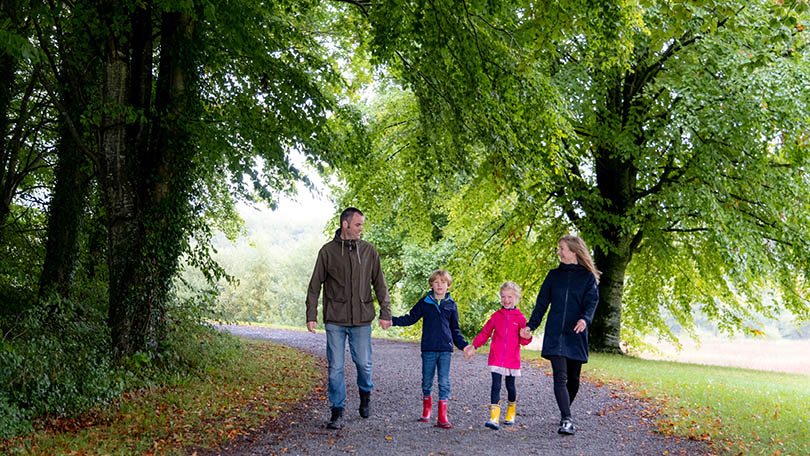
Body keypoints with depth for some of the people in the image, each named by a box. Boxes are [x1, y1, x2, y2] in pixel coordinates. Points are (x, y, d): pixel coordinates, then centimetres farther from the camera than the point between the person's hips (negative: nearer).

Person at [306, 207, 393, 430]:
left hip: (361, 319, 1)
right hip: (335, 320, -1)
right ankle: (337, 411, 11)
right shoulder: (328, 251, 1)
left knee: (363, 363, 3)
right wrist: (311, 315, -2)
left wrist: (385, 313, 3)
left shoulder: (368, 251, 5)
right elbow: (315, 284, 4)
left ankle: (365, 392, 33)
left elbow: (379, 284, 10)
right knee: (335, 367, 0)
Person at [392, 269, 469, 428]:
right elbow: (410, 318, 8)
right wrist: (392, 321, -5)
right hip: (428, 349, 0)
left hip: (445, 349, 0)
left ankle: (442, 417, 0)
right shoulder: (425, 303, 4)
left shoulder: (451, 305, 7)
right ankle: (426, 410, 28)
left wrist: (464, 346, 6)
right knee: (427, 382, 7)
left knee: (444, 383, -3)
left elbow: (455, 330, 14)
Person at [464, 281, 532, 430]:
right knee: (496, 386, -8)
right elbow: (485, 333, 12)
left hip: (512, 360, 0)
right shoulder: (496, 316, 4)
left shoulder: (520, 318, 0)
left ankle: (511, 412, 36)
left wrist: (527, 337, -21)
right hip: (496, 359, 0)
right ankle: (494, 418, -11)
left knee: (510, 386, 13)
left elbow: (523, 341, 2)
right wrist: (473, 346, 4)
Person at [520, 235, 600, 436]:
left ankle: (565, 412, 29)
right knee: (560, 378, -12)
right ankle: (566, 420, -18)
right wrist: (531, 325, 3)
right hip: (555, 334, 1)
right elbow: (542, 303, 13)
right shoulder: (554, 275, 11)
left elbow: (591, 302, -6)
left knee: (573, 379, 7)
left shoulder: (588, 277, 4)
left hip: (576, 335, -1)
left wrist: (585, 319, -27)